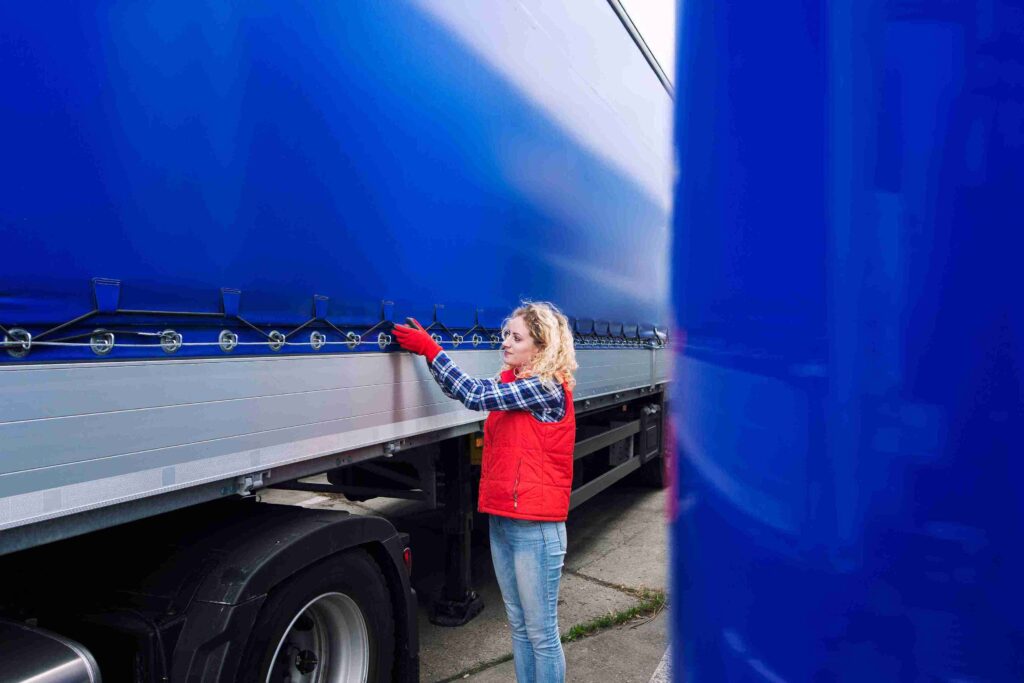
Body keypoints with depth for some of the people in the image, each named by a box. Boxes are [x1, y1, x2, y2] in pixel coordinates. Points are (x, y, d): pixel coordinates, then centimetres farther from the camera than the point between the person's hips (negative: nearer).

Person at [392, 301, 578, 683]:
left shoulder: (547, 388, -15)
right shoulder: (512, 383, 11)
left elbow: (477, 396, -20)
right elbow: (465, 392, 6)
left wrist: (429, 348, -15)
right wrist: (428, 349, -2)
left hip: (535, 528, -8)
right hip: (501, 521, 8)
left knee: (541, 633, 5)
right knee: (519, 626, 19)